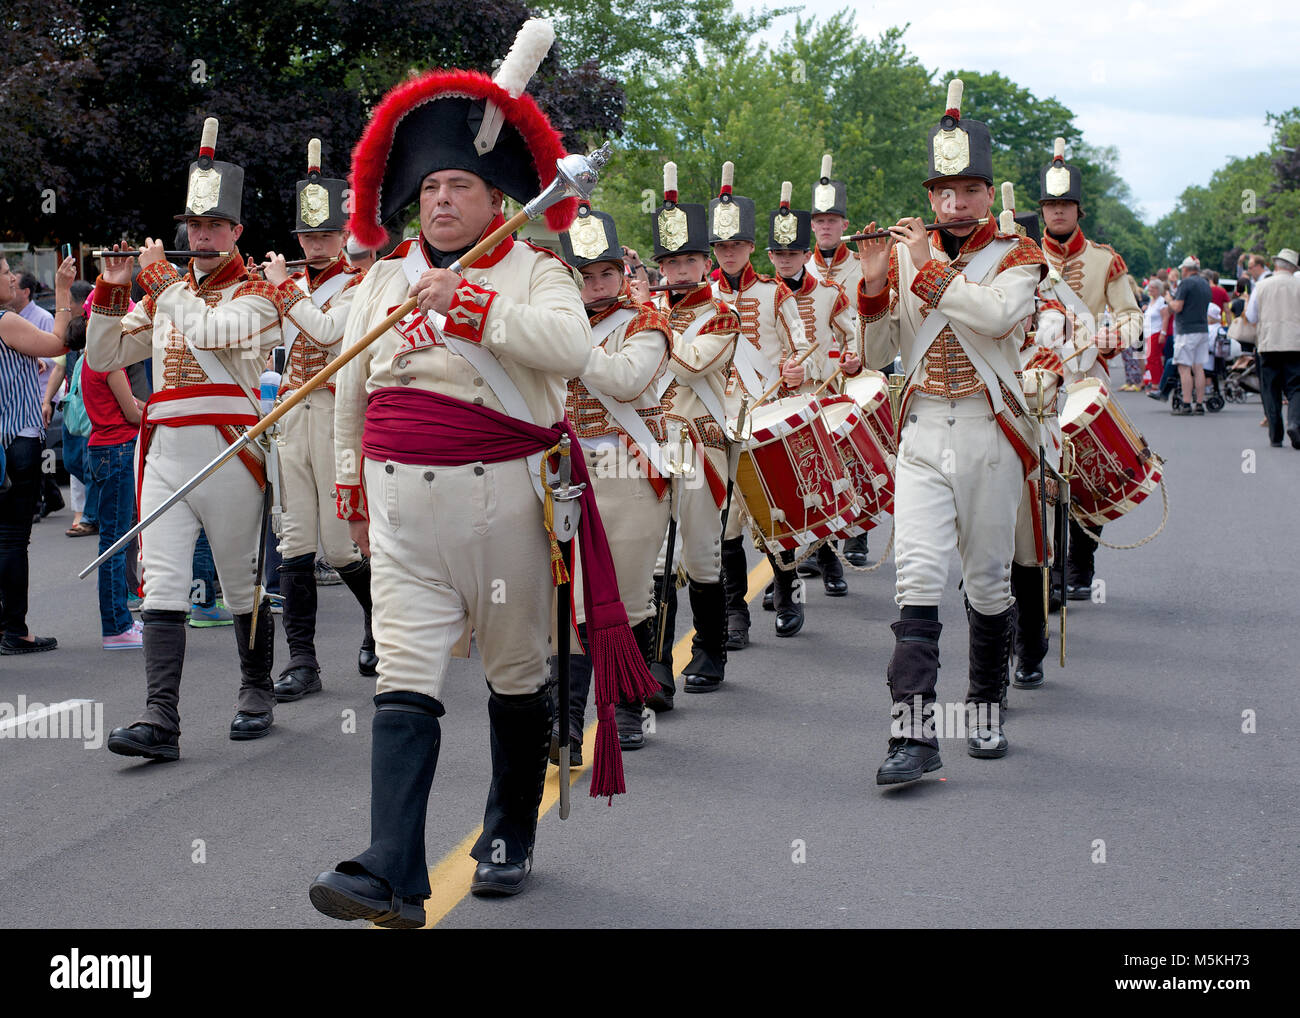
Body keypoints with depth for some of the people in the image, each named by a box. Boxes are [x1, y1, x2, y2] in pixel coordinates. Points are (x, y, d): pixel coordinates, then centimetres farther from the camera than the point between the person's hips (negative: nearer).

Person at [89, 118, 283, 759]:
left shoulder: (255, 293, 1)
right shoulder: (166, 293, 18)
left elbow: (211, 330, -20)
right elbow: (102, 358, 16)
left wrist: (159, 277, -9)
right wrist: (111, 290, 3)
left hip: (227, 448, -4)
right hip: (164, 448, 4)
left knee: (242, 581, 7)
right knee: (162, 580, -7)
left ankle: (256, 694, 25)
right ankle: (161, 719, -13)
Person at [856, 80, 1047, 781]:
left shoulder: (1016, 256, 1)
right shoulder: (904, 253, 9)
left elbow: (996, 314, -21)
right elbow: (875, 355, 7)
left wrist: (929, 266, -15)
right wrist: (873, 284, -7)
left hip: (990, 434, -1)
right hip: (922, 435, 1)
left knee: (988, 580, 9)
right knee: (918, 576, -11)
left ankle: (985, 710, 28)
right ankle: (914, 734, -16)